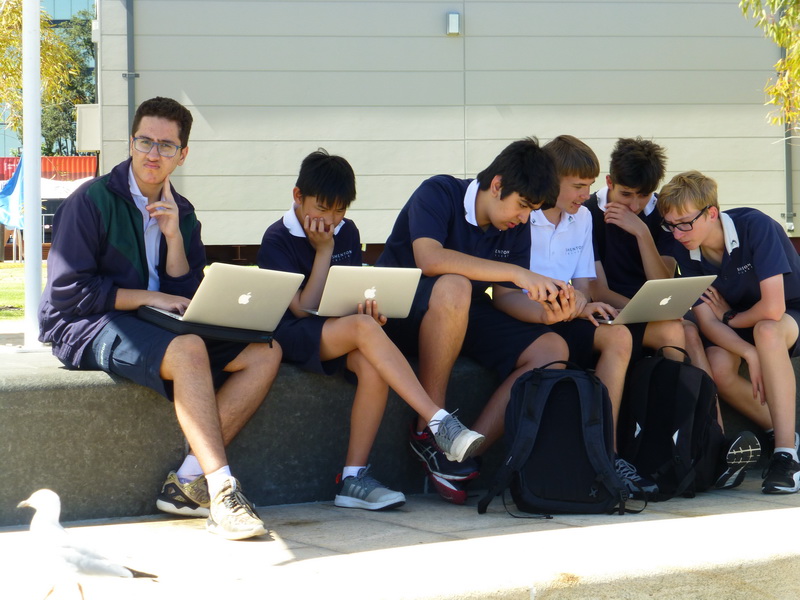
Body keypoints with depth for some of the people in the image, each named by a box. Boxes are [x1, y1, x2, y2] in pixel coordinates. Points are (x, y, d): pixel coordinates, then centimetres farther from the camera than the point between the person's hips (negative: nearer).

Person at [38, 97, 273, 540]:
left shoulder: (181, 214, 13)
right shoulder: (92, 200, -6)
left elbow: (187, 298, 6)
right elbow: (67, 291, -12)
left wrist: (174, 236, -8)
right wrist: (149, 298, -12)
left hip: (156, 328, 7)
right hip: (86, 329, -7)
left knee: (265, 352, -12)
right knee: (187, 350, -37)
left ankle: (187, 482, -19)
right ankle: (222, 491, -37)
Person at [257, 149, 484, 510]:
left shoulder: (347, 232, 12)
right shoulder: (277, 240, -6)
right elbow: (303, 307, -13)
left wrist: (369, 306, -11)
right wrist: (323, 250, -12)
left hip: (341, 335, 5)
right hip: (291, 336, -5)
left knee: (371, 364, -32)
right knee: (363, 327, -35)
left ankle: (354, 478, -30)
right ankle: (439, 423, -41)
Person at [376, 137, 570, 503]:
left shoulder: (516, 229, 5)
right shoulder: (439, 194, -16)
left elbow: (504, 296, 4)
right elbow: (429, 259, -34)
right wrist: (516, 272, -36)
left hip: (465, 319, 7)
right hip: (400, 315, -7)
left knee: (552, 350, -13)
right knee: (453, 287, -39)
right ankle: (429, 430, -27)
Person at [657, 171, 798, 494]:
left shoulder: (754, 226, -27)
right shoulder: (685, 249, -11)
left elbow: (772, 308, -32)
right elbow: (706, 320, -16)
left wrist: (729, 318, -13)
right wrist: (751, 354, -32)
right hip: (739, 328, 4)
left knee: (766, 331, -39)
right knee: (717, 366, -29)